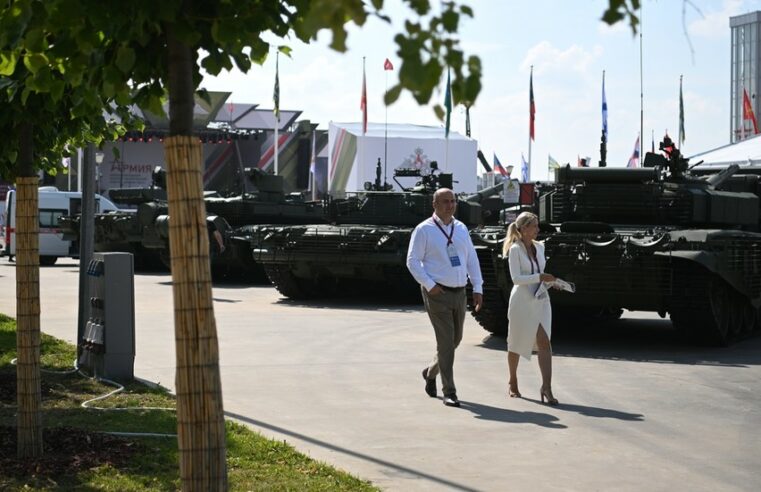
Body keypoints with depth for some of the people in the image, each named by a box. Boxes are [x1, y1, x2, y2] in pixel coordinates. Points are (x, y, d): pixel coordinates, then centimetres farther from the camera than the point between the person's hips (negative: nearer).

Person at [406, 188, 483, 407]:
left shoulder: (461, 229, 12)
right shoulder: (424, 230, -5)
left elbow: (472, 259, 14)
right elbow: (413, 261, -7)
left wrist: (478, 288, 5)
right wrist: (429, 285, -16)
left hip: (459, 293, 6)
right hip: (437, 293, -6)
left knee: (456, 339, 15)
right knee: (446, 342, -8)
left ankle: (430, 372, 39)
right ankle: (449, 392, -2)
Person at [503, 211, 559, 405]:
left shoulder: (539, 247, 9)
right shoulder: (515, 249, -9)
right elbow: (516, 278, -17)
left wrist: (549, 280, 5)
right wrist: (540, 277, -22)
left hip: (540, 300, 4)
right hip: (522, 301, -4)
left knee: (544, 342, -10)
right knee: (516, 344, 10)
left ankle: (546, 388, -14)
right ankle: (512, 383, 29)